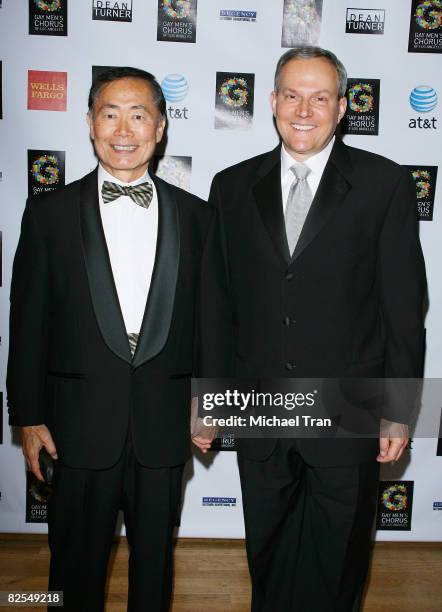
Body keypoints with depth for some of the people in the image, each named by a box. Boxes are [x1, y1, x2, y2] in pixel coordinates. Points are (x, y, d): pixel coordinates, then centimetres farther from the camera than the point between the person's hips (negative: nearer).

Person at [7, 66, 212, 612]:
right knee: (76, 561, 18)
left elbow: (206, 316, 5)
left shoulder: (195, 215, 2)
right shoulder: (50, 212, -2)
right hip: (82, 420, -1)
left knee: (154, 558, 19)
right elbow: (28, 320, -1)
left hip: (164, 422, 1)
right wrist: (28, 415, -2)